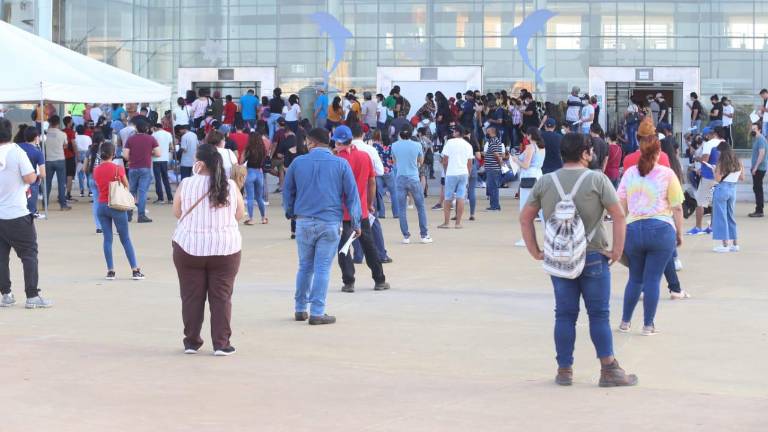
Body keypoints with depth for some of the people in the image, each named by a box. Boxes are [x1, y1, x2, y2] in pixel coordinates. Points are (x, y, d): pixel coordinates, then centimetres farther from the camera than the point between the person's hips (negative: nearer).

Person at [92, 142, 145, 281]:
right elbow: (126, 186, -2)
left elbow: (99, 185, 6)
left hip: (102, 205, 4)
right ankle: (135, 271, 3)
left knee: (107, 238, 8)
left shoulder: (96, 170, 1)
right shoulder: (118, 169, -11)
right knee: (126, 239, 3)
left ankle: (110, 271, 6)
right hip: (117, 206, -3)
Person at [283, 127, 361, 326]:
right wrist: (355, 222, 8)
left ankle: (300, 309, 20)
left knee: (305, 266, 14)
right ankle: (317, 313, -2)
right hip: (330, 222, -2)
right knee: (322, 268, 0)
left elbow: (287, 190, 12)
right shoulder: (340, 164, -2)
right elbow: (351, 194, 1)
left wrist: (290, 212, 27)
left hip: (304, 222, 2)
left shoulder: (298, 162, 2)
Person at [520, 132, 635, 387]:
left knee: (565, 314, 8)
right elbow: (618, 215, -10)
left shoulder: (545, 182, 5)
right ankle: (609, 369, 4)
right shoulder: (597, 180, -6)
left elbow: (525, 217, 7)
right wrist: (617, 250, -6)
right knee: (599, 314, 3)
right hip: (593, 257, -3)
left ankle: (564, 371, 10)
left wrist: (535, 251, 10)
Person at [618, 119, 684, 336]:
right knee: (652, 279, 2)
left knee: (635, 278, 17)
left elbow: (620, 206, 8)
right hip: (661, 229, -3)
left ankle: (625, 322, 24)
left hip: (633, 229, 3)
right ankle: (648, 325, 8)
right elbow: (677, 208, -3)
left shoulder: (629, 173, 5)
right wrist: (680, 233, 7)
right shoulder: (667, 174, -3)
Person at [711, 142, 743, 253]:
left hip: (721, 189, -6)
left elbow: (717, 179, -15)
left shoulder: (721, 163, -12)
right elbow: (741, 178, 11)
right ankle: (735, 244, 17)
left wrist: (714, 170, 2)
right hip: (733, 189, 6)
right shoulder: (738, 162, 5)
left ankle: (725, 244, -1)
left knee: (721, 217, 0)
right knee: (731, 217, 16)